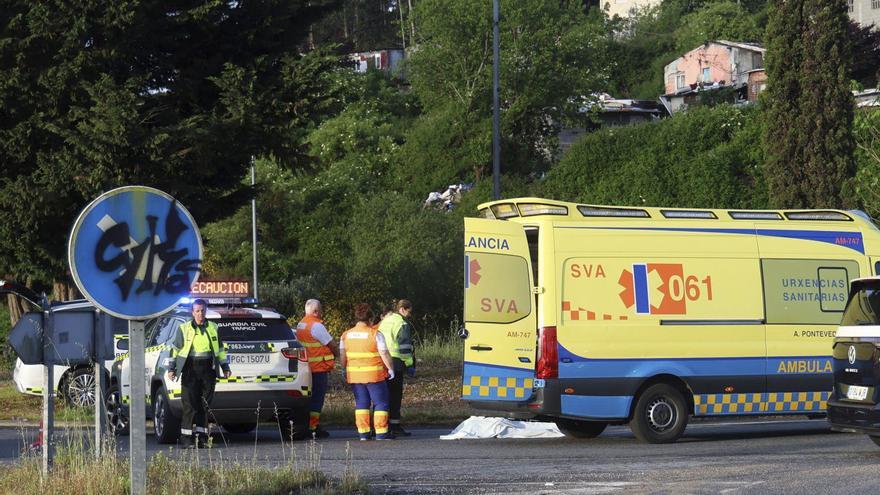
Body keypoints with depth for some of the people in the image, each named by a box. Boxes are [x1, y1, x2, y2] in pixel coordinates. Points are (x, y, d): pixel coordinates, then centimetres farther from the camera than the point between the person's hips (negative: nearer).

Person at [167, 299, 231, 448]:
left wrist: (225, 367, 17)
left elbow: (220, 349, 20)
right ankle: (186, 438, -7)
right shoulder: (184, 328, 4)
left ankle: (201, 436, 8)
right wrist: (172, 368, 1)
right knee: (190, 405, -8)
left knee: (205, 405, 3)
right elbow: (176, 349, 6)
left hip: (208, 369, 3)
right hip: (190, 369, -3)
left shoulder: (213, 328, 13)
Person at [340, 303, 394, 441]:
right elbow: (384, 354, -11)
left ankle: (363, 433, 7)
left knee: (361, 403, 12)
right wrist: (391, 369, 1)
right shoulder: (375, 334, -11)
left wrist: (345, 370, 18)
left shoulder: (346, 335, 3)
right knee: (381, 403, 3)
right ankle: (381, 433, -2)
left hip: (354, 375, 4)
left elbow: (342, 357, 6)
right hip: (374, 375, -4)